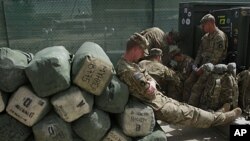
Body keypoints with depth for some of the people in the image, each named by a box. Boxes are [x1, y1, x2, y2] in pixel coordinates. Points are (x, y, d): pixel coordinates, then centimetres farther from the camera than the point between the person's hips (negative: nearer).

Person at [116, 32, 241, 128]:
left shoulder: (129, 63, 4)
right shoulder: (128, 70, -29)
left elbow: (150, 79, 9)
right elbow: (149, 92, -27)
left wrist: (151, 84, -12)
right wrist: (151, 86, -5)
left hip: (158, 99, 9)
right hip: (156, 107, -9)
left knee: (184, 107, 17)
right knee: (190, 113, 5)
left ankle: (214, 117, 32)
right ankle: (220, 119, 22)